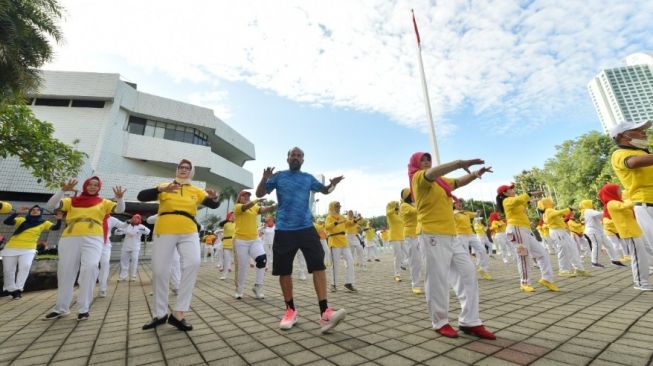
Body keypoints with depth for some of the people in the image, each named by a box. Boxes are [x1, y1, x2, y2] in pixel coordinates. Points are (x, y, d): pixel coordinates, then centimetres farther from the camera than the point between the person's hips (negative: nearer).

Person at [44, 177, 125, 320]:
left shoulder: (103, 202, 13)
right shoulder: (72, 201, 15)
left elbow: (120, 209, 0)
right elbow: (51, 205, 2)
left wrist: (119, 198, -21)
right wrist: (63, 190, -11)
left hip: (93, 240, -2)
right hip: (70, 239, 2)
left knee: (90, 267, -20)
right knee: (65, 272, 11)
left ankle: (83, 308, -8)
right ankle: (61, 308, 29)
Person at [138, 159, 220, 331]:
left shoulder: (197, 191, 9)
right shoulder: (164, 187, 8)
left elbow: (213, 205, 5)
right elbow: (141, 196, -2)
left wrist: (214, 197, -20)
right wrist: (161, 189, -21)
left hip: (189, 233, 0)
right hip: (164, 232, 0)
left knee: (193, 263, -20)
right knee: (159, 271, 4)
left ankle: (178, 314, -11)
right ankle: (160, 314, 25)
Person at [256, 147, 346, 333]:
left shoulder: (308, 178, 11)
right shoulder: (279, 176, 7)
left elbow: (324, 190, 22)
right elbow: (259, 194, 6)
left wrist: (332, 184, -2)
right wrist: (265, 178, -14)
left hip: (306, 228, 1)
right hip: (284, 230, -1)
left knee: (319, 265, -10)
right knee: (284, 271, 5)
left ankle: (325, 313, -7)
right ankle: (290, 311, 24)